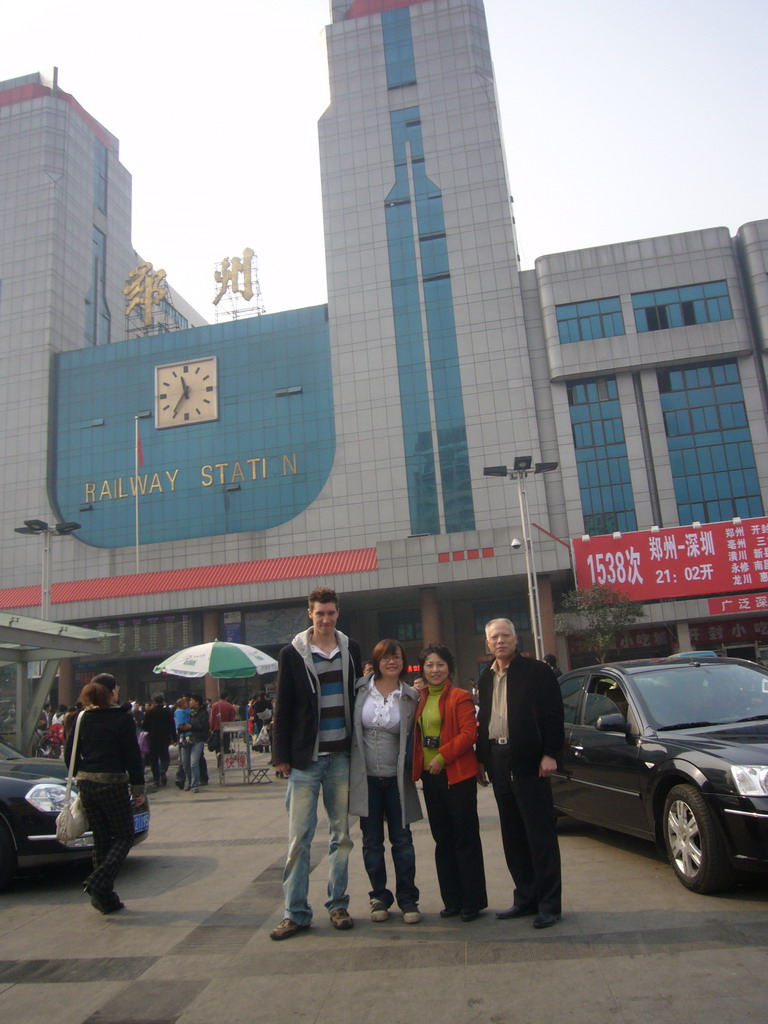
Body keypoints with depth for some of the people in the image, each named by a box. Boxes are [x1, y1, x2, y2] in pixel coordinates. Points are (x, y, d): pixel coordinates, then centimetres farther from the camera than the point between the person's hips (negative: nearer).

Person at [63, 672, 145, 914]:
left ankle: (105, 898, 16)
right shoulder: (122, 719, -9)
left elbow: (70, 754, 10)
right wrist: (139, 788, -2)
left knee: (101, 840, 14)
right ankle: (98, 883, -10)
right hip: (112, 783, -6)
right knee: (124, 837, 8)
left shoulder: (82, 719, 6)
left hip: (86, 785, 6)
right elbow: (133, 756, -9)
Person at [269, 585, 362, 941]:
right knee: (299, 836, 0)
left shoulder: (351, 650, 6)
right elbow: (282, 708, -1)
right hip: (305, 757, -3)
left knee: (342, 834, 10)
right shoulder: (292, 654, -2)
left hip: (342, 755, 3)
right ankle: (295, 912, 12)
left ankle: (338, 905, 23)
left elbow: (357, 697, 10)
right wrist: (281, 755, -4)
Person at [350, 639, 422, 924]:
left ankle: (408, 899, 18)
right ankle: (379, 897, 24)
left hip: (396, 777, -1)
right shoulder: (361, 689, -1)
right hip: (366, 776, 1)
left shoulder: (410, 696, -2)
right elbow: (351, 727, 6)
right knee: (372, 841, 10)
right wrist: (352, 768, 1)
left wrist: (411, 768, -5)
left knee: (402, 839, 6)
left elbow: (413, 736, 5)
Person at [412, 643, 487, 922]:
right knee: (443, 841, 13)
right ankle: (452, 900, 23)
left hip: (458, 775, -6)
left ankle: (472, 901, 13)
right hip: (430, 776, 6)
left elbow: (469, 733, -15)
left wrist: (442, 756, -20)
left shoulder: (460, 697, -7)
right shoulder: (420, 699, 11)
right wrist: (417, 765, 4)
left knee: (466, 839, 3)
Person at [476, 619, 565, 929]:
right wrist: (482, 757, 14)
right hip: (499, 762, 6)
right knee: (513, 837, 12)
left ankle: (549, 905, 10)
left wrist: (549, 754, -15)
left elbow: (553, 714, -9)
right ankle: (526, 898, 23)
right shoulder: (487, 677, 14)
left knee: (540, 836, 1)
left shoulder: (536, 671, -5)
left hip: (528, 763, -6)